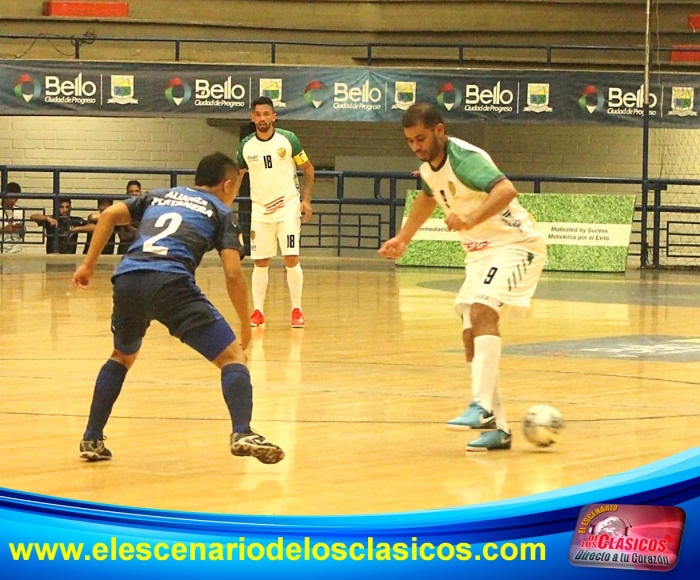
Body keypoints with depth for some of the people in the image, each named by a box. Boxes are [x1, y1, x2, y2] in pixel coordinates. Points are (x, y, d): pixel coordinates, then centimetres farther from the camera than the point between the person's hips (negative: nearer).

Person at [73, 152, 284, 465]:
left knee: (122, 357, 32)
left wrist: (88, 265, 19)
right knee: (233, 356, 2)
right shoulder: (221, 212, 20)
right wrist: (246, 326, 16)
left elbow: (109, 215, 16)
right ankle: (242, 433, -20)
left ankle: (92, 441, 29)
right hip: (171, 283, -5)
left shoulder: (159, 196, 31)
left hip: (127, 279, 5)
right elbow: (233, 274, 8)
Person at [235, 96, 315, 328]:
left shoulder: (288, 139, -8)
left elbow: (308, 169, 1)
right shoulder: (246, 146, -3)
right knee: (260, 262, 4)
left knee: (291, 258, -7)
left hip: (288, 207, -2)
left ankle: (297, 310, 1)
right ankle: (258, 311, 10)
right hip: (260, 210, 2)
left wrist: (307, 199, -7)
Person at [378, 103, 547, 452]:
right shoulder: (429, 168, 5)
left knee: (482, 312, -30)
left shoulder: (464, 158, -22)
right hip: (480, 252, 9)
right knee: (471, 335, 3)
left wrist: (469, 219, -52)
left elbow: (506, 190, -40)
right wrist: (403, 239, 31)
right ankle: (497, 428, 7)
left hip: (514, 244, -9)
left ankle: (482, 407, -38)